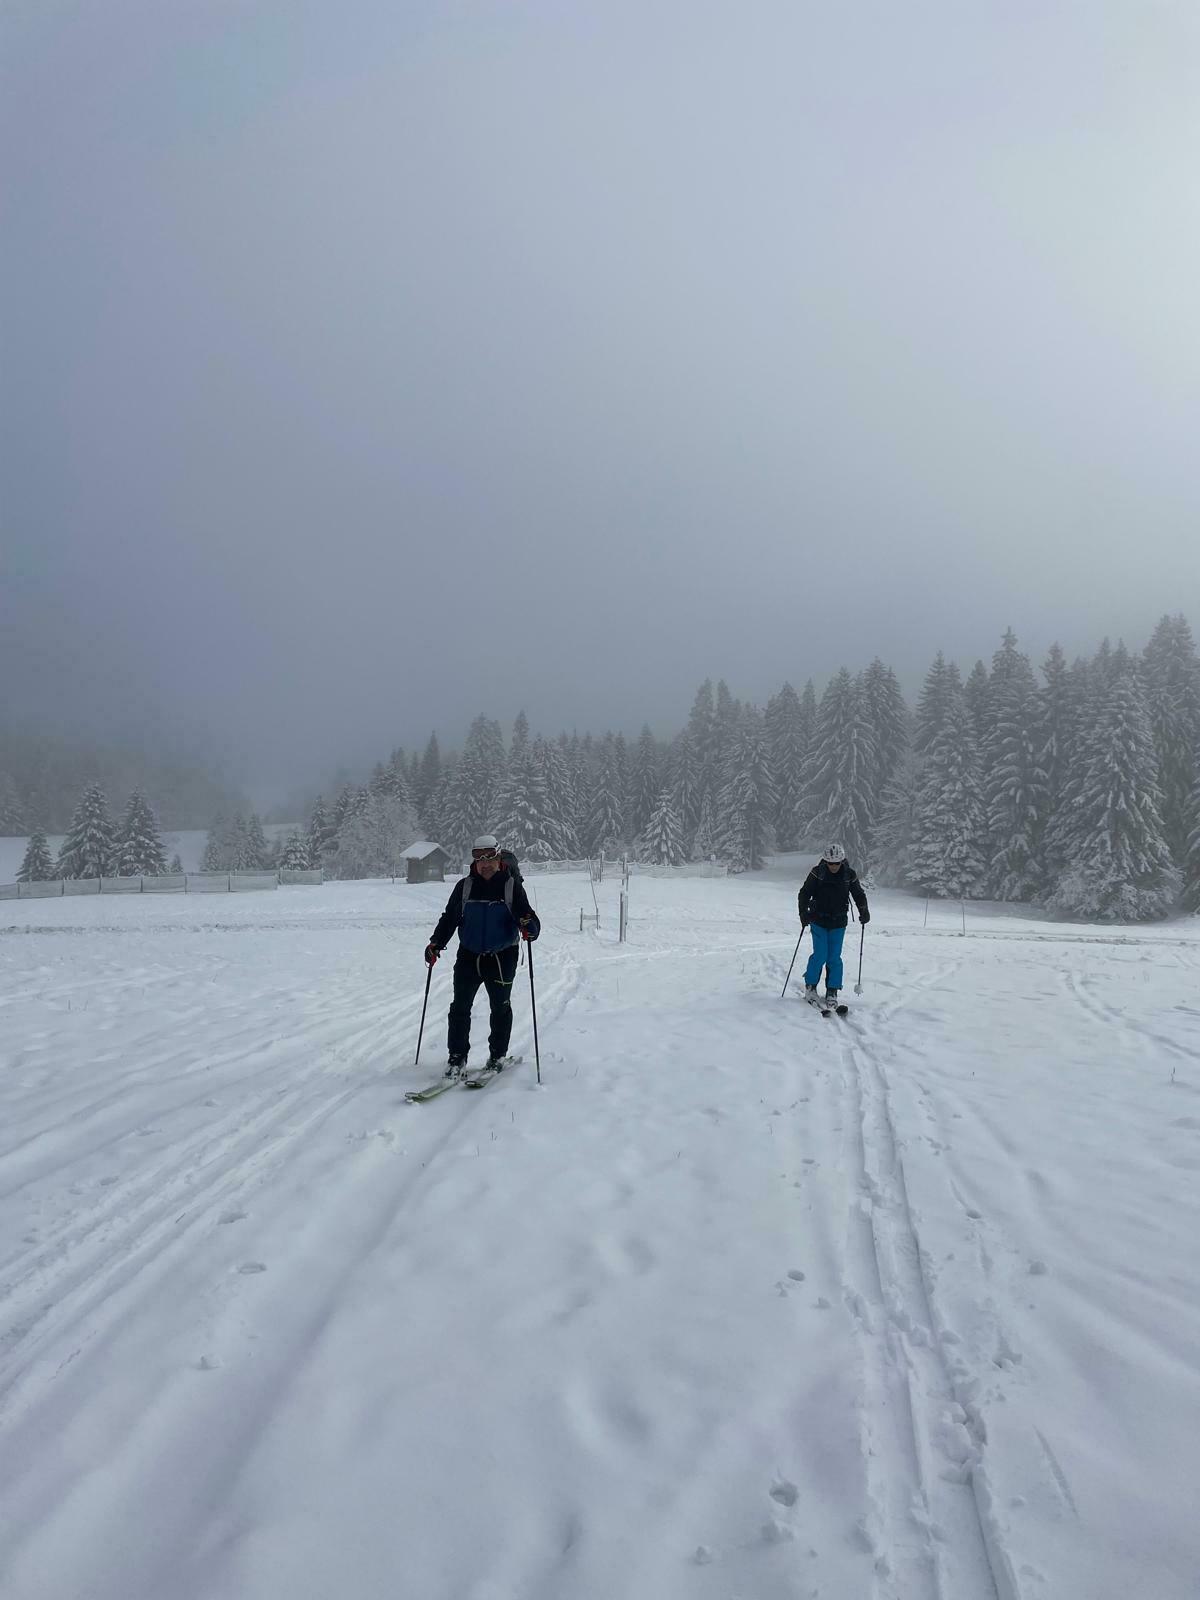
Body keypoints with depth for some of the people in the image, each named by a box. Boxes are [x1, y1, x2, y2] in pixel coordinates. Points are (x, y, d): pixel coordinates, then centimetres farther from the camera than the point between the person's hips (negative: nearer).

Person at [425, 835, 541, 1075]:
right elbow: (449, 918, 8)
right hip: (469, 956, 2)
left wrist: (529, 927, -31)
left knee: (500, 1007, 10)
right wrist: (436, 943, -4)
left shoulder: (512, 886, -5)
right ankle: (457, 1057, 13)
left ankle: (498, 1054, 27)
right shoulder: (465, 886, 1)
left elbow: (528, 916, -8)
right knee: (460, 1006, 0)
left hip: (502, 957, -1)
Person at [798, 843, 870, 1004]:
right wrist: (803, 913, -18)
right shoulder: (817, 872, -9)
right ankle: (810, 986, 12)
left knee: (834, 958, 1)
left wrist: (864, 912, -10)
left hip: (839, 923, 1)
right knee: (820, 955, -7)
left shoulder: (849, 874, -4)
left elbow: (859, 895, 6)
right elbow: (804, 893, -5)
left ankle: (832, 991, 12)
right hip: (819, 921, -1)